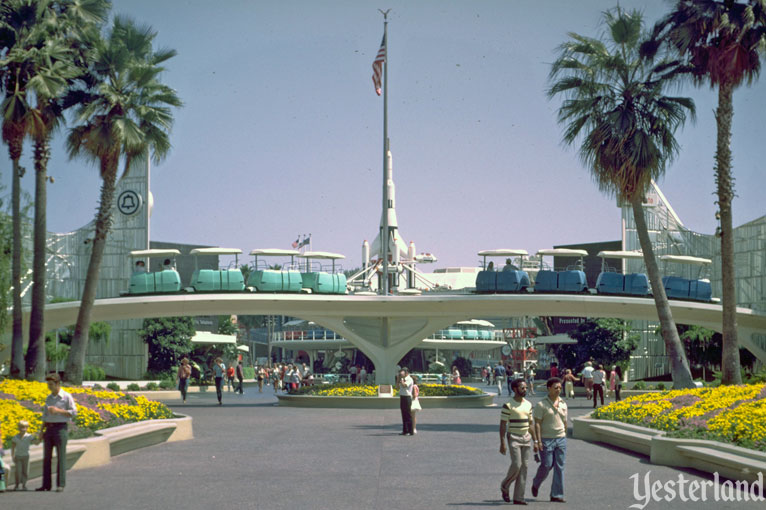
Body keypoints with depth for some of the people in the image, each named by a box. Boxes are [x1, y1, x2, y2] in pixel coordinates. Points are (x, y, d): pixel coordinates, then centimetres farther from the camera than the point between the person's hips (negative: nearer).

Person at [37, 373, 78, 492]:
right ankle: (46, 485, 8)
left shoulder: (66, 397, -4)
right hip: (49, 428, 6)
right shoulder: (48, 398, 15)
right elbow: (45, 415, 19)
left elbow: (74, 412, -8)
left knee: (61, 457, -6)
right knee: (47, 457, 5)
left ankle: (61, 485, -5)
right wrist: (42, 431, 13)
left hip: (61, 428, -6)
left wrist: (58, 411, -16)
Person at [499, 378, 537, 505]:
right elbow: (502, 425, -9)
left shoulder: (528, 404, 11)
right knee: (516, 465, -15)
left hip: (526, 438, 6)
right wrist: (502, 443, -14)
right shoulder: (508, 405, -8)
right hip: (513, 438, -6)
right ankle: (504, 487, 12)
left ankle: (518, 497, 6)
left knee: (524, 467, 2)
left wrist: (535, 441, 14)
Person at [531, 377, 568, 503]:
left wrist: (564, 438, 17)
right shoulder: (541, 405, -6)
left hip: (561, 439, 5)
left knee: (559, 467, 1)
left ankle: (557, 495, 6)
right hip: (546, 439, -5)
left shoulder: (563, 404, 10)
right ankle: (536, 485, 24)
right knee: (546, 465, -5)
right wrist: (538, 441, -15)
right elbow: (537, 423, -9)